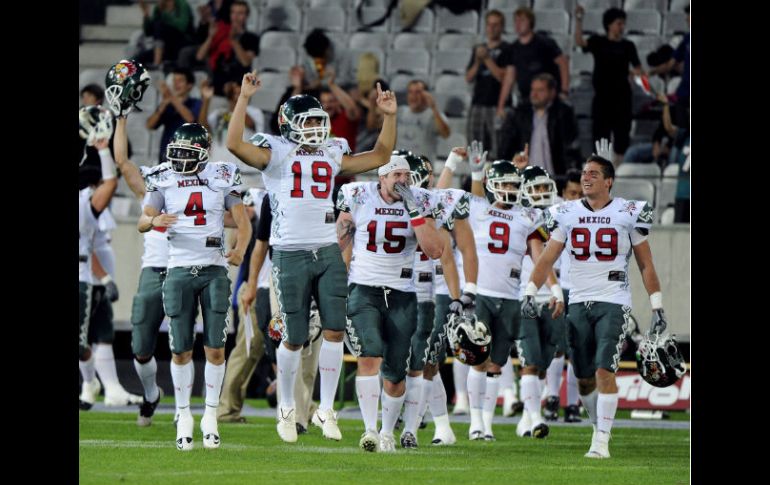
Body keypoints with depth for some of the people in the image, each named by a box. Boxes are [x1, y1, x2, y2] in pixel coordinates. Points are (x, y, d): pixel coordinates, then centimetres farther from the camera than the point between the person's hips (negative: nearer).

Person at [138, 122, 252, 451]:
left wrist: (240, 249, -18)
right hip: (180, 270, 0)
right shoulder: (163, 180, 4)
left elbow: (243, 222, 2)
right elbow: (142, 222, -2)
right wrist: (154, 221, -26)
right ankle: (184, 416, 12)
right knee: (181, 350, 1)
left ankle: (210, 415, 7)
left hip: (215, 270, 0)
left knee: (215, 348, -3)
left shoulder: (222, 178, 4)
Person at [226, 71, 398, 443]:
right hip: (290, 254, -4)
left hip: (327, 252, 4)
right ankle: (287, 407, 22)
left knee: (335, 330, -6)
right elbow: (235, 144, -18)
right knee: (294, 339, 2)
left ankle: (326, 409, 3)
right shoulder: (275, 153, -2)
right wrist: (244, 98, -20)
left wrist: (389, 117, 14)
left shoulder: (331, 155, 14)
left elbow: (380, 156, 22)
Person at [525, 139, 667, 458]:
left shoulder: (628, 214, 0)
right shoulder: (566, 214, 7)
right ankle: (600, 427, 26)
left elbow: (646, 265, 5)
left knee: (604, 371, -15)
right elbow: (547, 258, 7)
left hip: (613, 303, -4)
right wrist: (530, 293, -5)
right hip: (579, 303, 4)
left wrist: (657, 306, 2)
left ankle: (601, 441, -13)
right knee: (584, 378, 7)